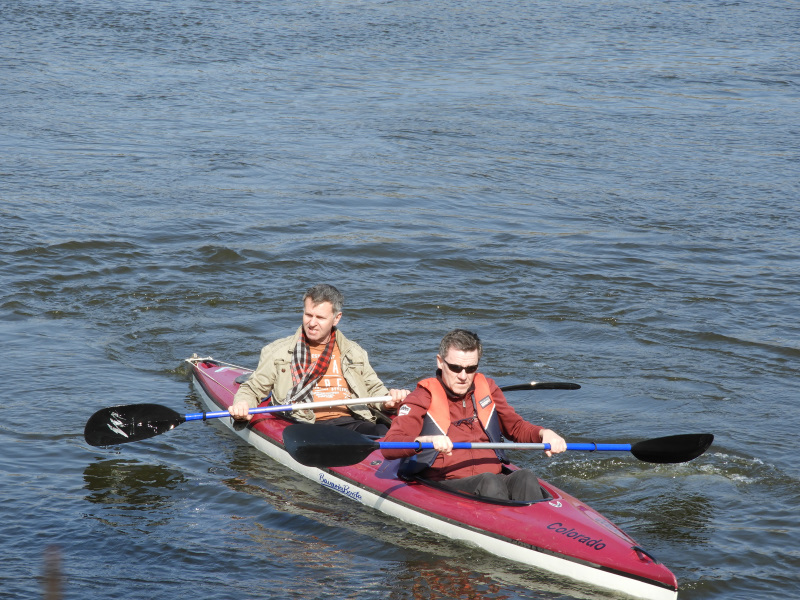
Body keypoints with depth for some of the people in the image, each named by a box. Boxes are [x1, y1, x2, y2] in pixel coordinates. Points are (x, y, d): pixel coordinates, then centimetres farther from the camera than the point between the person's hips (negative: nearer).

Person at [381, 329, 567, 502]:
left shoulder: (486, 388, 17)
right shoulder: (422, 398, 1)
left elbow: (517, 427, 25)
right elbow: (388, 447, -12)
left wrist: (544, 434, 2)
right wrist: (424, 440, -32)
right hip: (442, 484, -4)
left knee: (525, 477, -28)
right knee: (489, 482, -34)